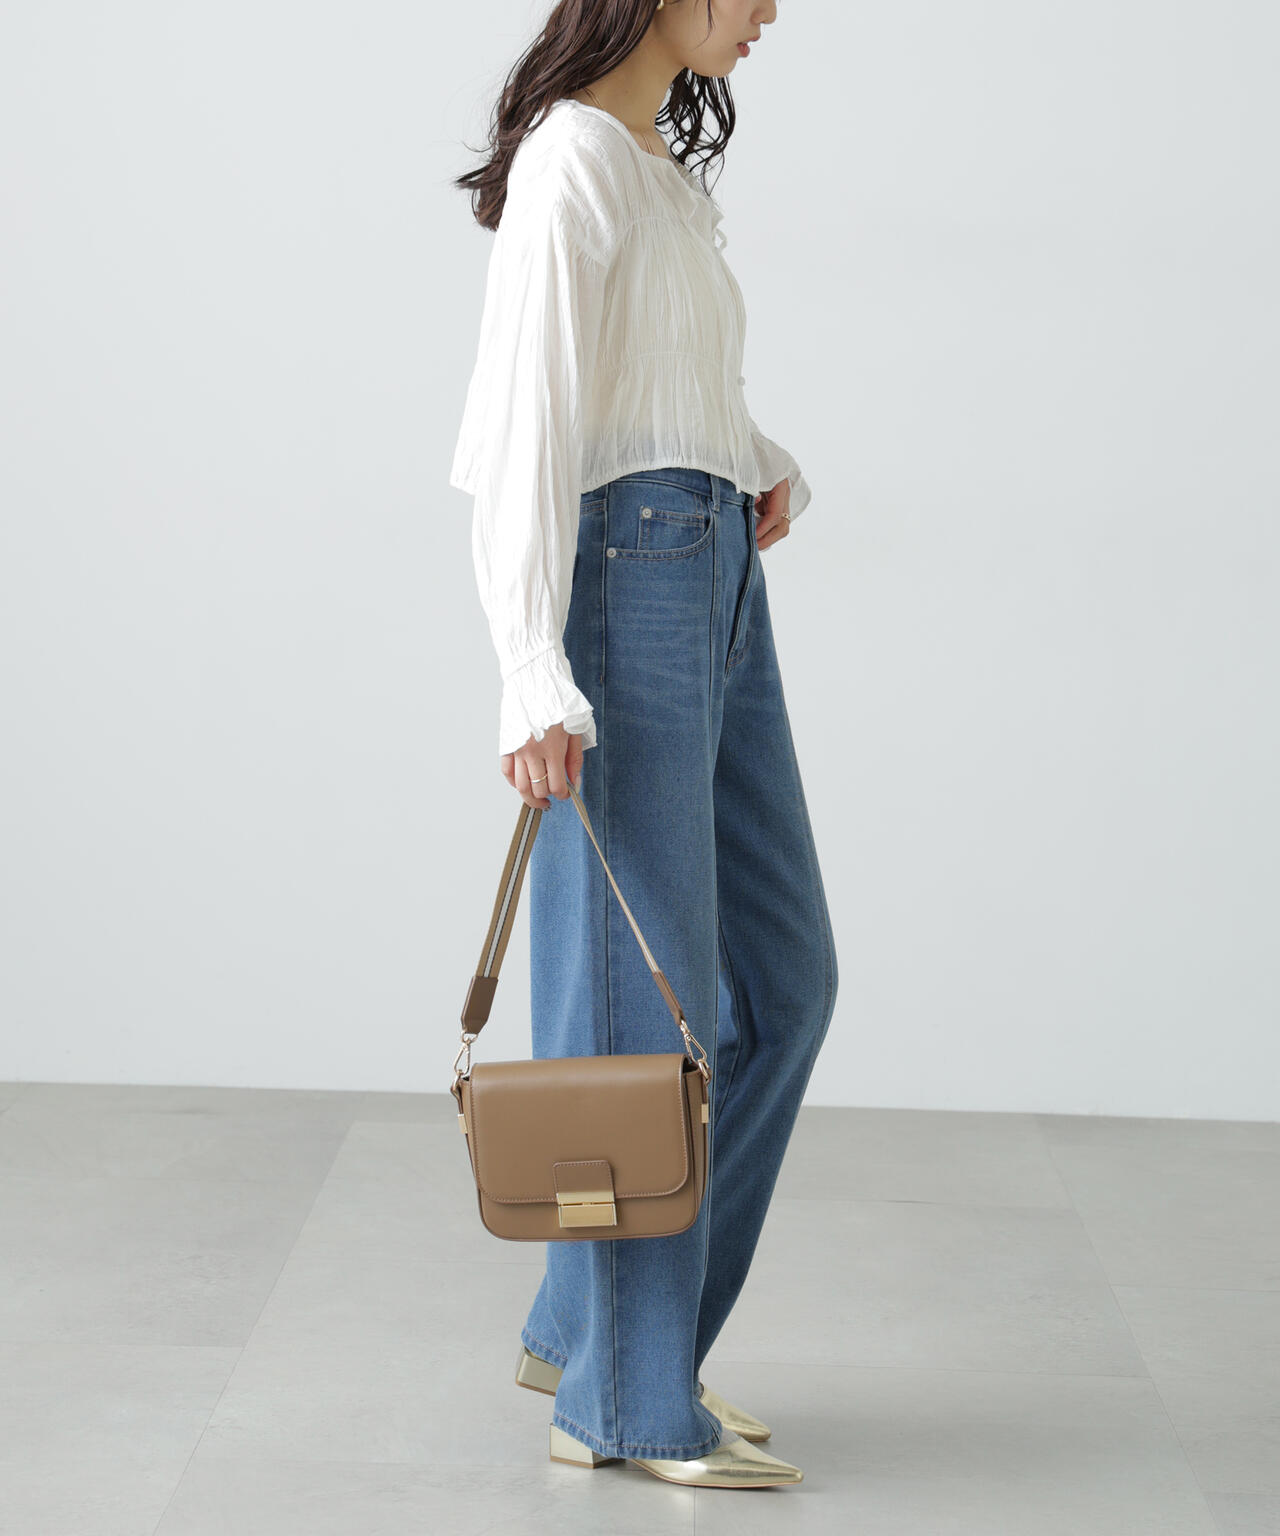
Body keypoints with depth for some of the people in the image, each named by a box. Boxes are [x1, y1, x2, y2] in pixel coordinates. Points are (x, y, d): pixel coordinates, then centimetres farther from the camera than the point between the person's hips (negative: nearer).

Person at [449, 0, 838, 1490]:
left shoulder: (666, 167, 19)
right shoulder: (572, 158, -10)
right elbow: (525, 425, -18)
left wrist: (770, 462, 9)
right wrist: (533, 676, -26)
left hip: (719, 588, 10)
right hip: (627, 578, -10)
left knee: (779, 979, 10)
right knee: (645, 997, -4)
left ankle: (590, 1325, 21)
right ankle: (624, 1402, 8)